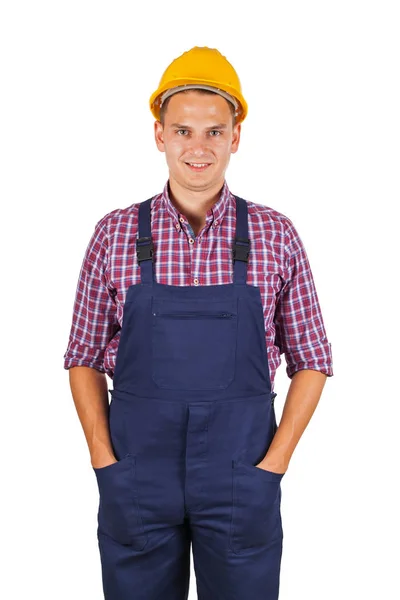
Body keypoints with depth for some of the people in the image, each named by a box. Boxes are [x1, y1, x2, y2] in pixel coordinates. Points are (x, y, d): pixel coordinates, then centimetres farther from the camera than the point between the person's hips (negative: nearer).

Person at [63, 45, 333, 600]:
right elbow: (85, 357, 6)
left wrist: (274, 463, -4)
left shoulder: (276, 236, -1)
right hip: (135, 482, 1)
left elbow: (310, 361, 3)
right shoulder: (115, 234, 0)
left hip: (242, 483, 0)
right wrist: (103, 457, -2)